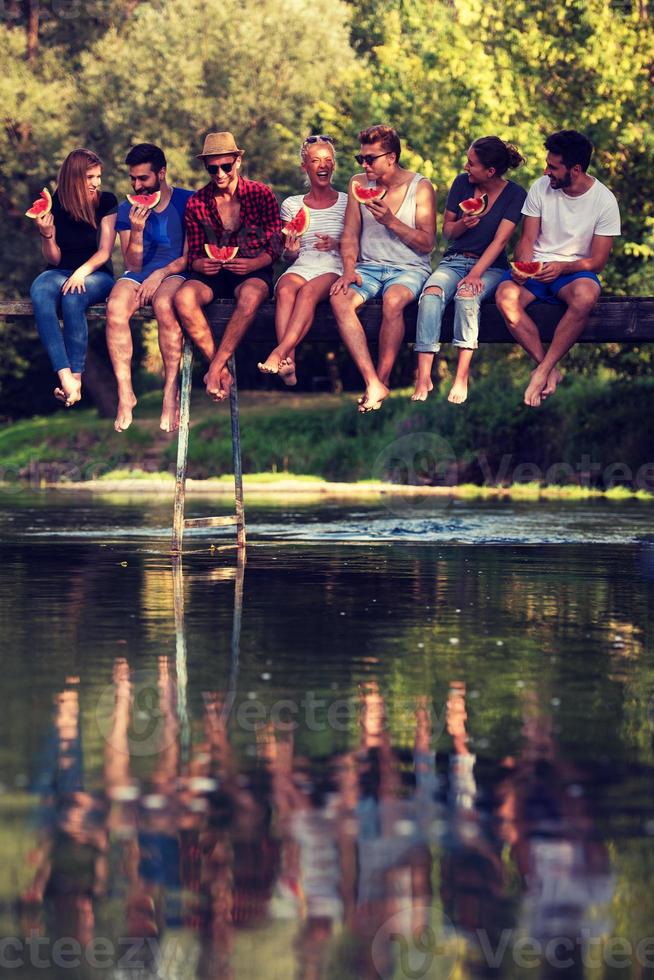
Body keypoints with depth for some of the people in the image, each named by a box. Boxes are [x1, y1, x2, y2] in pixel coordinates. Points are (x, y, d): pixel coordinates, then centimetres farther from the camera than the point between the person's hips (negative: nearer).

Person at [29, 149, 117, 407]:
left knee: (73, 298, -37)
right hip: (60, 273, 2)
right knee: (39, 293, -34)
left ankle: (76, 377, -34)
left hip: (96, 274, -2)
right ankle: (65, 377, -45)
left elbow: (104, 252, -6)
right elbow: (54, 260, 3)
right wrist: (47, 234, -16)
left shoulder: (106, 202, -3)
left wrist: (81, 273, -23)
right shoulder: (54, 205, 0)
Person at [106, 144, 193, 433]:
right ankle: (125, 393, -30)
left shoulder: (187, 202, 4)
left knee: (164, 305, -39)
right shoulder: (127, 210, 13)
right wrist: (136, 229, -9)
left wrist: (160, 274, -14)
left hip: (175, 273, -3)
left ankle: (172, 393, -35)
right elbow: (133, 265, 8)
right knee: (116, 307, -33)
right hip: (138, 275, 3)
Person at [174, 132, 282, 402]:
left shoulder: (261, 195, 2)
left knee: (250, 297, -40)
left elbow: (275, 247, 0)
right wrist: (200, 265, -15)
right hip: (212, 273, 2)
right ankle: (221, 370, -26)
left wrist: (254, 264, -22)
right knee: (183, 297, -32)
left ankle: (215, 369, -32)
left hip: (253, 271, -2)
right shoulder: (196, 203, 8)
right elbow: (193, 254, 11)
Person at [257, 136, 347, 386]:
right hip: (301, 267, 2)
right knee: (285, 290, -35)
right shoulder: (292, 205, 18)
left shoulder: (347, 203, 12)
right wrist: (291, 250, -6)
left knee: (309, 291, -37)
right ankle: (288, 362, -48)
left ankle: (279, 353, -49)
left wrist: (336, 244, -11)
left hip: (334, 270, -2)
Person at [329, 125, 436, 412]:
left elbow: (427, 243, -5)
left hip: (410, 268, -3)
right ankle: (372, 383, -35)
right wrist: (349, 269, -11)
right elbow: (350, 235, 8)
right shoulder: (359, 183, 9)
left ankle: (382, 379, -22)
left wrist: (391, 221, -17)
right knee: (340, 298, -30)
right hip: (369, 267, 3)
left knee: (392, 300, -38)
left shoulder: (420, 187, -2)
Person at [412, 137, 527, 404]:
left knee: (467, 295, -37)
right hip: (454, 261, 3)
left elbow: (500, 239, -15)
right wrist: (461, 225, -11)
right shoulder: (462, 183, 5)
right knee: (431, 293, -30)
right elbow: (447, 230, 13)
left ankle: (462, 377, -35)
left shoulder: (515, 195, -5)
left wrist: (475, 274, -26)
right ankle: (423, 377, -38)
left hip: (490, 266, -3)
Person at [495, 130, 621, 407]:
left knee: (585, 296, -40)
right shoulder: (541, 188, 1)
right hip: (536, 267, 3)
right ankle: (550, 370, -23)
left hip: (575, 270, -3)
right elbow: (527, 239, 4)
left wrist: (562, 268, -24)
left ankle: (542, 372, -30)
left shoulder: (604, 201, -7)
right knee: (505, 296, -31)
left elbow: (598, 260, -7)